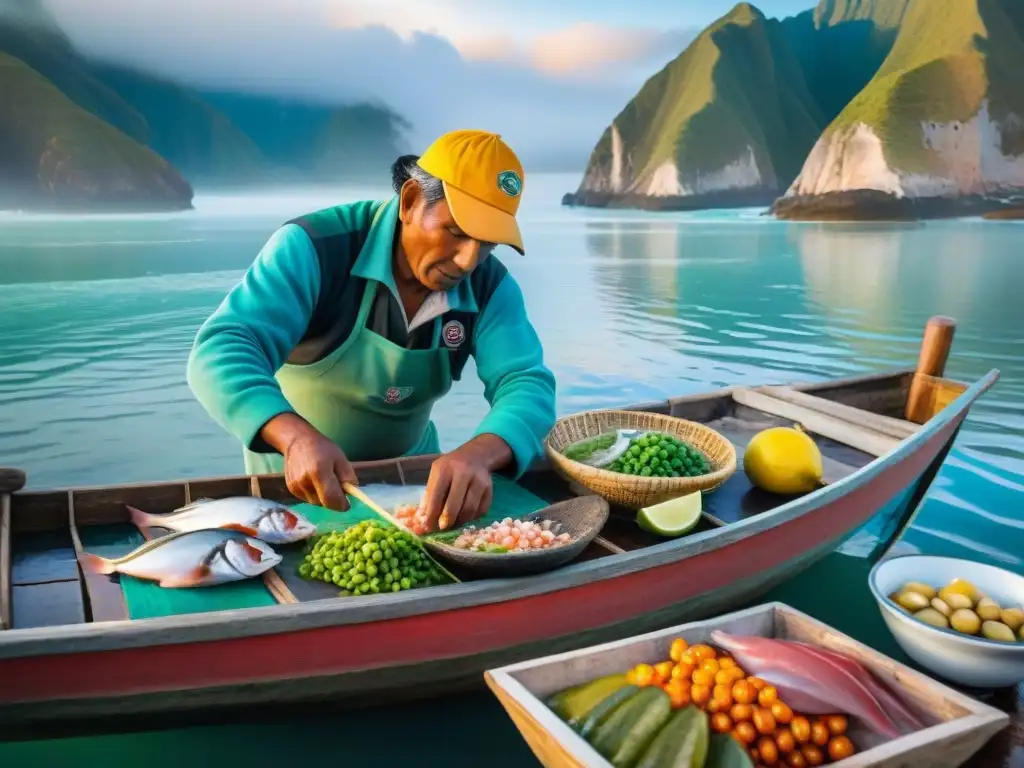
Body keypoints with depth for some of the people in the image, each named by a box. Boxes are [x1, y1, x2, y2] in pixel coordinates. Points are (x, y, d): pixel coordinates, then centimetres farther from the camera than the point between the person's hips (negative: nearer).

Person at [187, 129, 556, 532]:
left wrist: (478, 455, -46)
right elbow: (221, 350, -34)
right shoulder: (315, 247, -25)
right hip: (294, 467, -3)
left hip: (407, 469, 3)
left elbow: (527, 384, -24)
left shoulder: (489, 286, -13)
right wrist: (298, 437, -53)